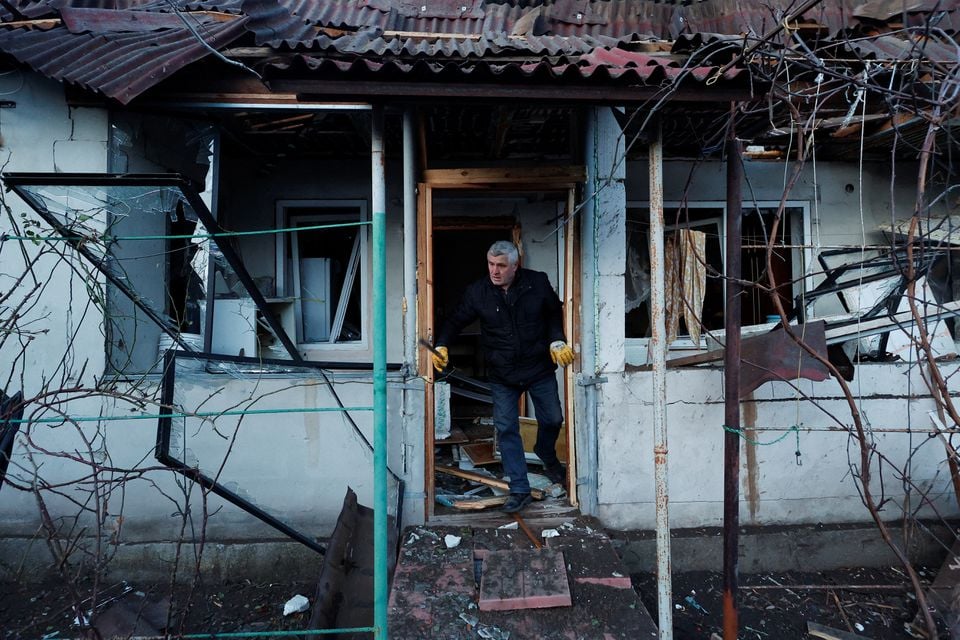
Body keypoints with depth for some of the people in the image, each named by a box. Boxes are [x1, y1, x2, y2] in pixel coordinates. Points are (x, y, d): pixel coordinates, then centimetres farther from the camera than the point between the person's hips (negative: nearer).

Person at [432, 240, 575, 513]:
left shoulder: (538, 283, -8)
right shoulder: (477, 292, -8)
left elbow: (555, 314, 7)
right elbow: (455, 321, 1)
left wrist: (557, 342, -4)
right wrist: (441, 346, -15)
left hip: (540, 368, 1)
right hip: (502, 375, 0)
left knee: (552, 419, 13)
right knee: (506, 429, -1)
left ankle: (549, 459, 46)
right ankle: (520, 490, 10)